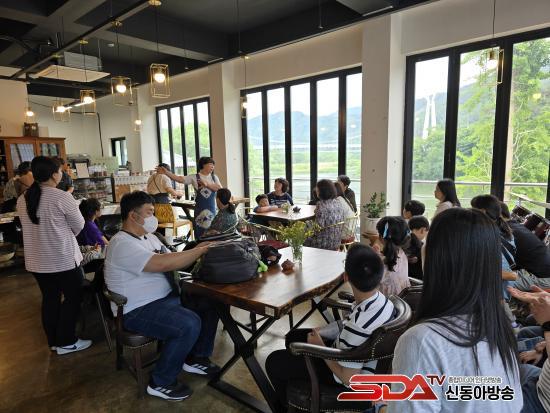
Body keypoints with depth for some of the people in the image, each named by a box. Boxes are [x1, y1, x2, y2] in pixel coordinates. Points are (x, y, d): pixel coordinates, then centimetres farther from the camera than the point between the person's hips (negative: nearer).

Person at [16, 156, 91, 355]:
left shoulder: (22, 200, 2)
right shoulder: (62, 197, -19)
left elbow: (35, 225, 13)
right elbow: (79, 226, -8)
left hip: (36, 261, 7)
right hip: (63, 259, -7)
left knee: (50, 298, 18)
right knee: (73, 297, 9)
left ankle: (53, 341, 30)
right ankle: (66, 342, 16)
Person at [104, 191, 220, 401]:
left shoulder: (149, 237, 12)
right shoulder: (122, 244, -21)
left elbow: (171, 261, 12)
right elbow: (164, 264, -31)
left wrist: (195, 253, -7)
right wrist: (200, 250, -24)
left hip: (166, 297, 10)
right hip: (139, 311, -10)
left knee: (210, 303, 3)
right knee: (190, 324, -28)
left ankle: (196, 358, 20)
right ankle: (160, 383, -6)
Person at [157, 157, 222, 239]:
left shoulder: (214, 177, 9)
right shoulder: (194, 177, -1)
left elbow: (220, 189, -4)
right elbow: (180, 179, -12)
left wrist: (207, 184, -16)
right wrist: (166, 172, -24)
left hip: (212, 208, 3)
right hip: (200, 209, -3)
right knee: (199, 235, -1)